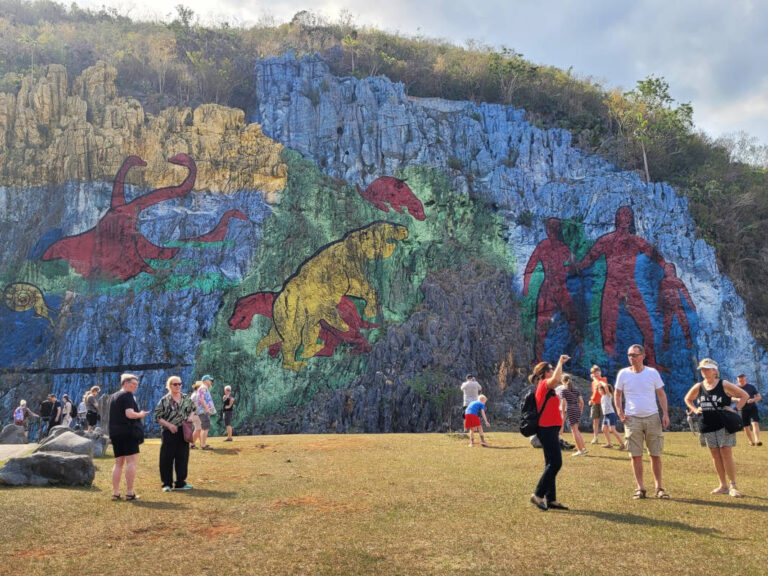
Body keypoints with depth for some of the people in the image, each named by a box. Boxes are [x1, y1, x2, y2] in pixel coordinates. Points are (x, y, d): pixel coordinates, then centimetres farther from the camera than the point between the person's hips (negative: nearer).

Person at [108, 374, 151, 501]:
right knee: (131, 461, -5)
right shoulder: (127, 395, -10)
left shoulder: (113, 397, 19)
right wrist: (141, 414, -4)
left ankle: (115, 493, 11)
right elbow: (130, 414, -20)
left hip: (114, 432, 9)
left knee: (118, 463, 12)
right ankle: (129, 493, -6)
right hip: (128, 432, -9)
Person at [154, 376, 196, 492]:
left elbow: (192, 410, 20)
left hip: (183, 432, 3)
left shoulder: (186, 398, 7)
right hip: (169, 432, -3)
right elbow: (157, 417, -6)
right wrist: (169, 425, -15)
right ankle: (167, 483, 13)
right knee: (167, 458, 1)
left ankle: (180, 483, 15)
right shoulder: (164, 400, -4)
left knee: (182, 457, 6)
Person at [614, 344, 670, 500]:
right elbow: (618, 395, 8)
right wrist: (619, 411, -5)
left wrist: (665, 413, -3)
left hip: (652, 417, 0)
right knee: (636, 455, 1)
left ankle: (659, 487, 14)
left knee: (655, 455, 4)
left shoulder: (652, 372, 1)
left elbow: (661, 394, 6)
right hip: (632, 419, 0)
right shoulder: (623, 374, 0)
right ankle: (640, 488, 10)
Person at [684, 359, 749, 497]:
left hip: (724, 425, -4)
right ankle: (723, 486, 17)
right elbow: (687, 399, 21)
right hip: (707, 427, 4)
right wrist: (695, 410, 6)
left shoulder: (724, 385, -6)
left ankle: (733, 486, 2)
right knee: (715, 456, 8)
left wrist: (735, 409, -11)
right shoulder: (698, 387, 5)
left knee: (726, 454, -7)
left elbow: (745, 395, -2)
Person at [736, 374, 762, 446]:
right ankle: (751, 441, 19)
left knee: (755, 423, -18)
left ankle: (757, 441, -28)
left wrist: (753, 399, -18)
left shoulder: (751, 387, 4)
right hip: (743, 409, 2)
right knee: (746, 426, 5)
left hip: (752, 407, -2)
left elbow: (759, 396, 2)